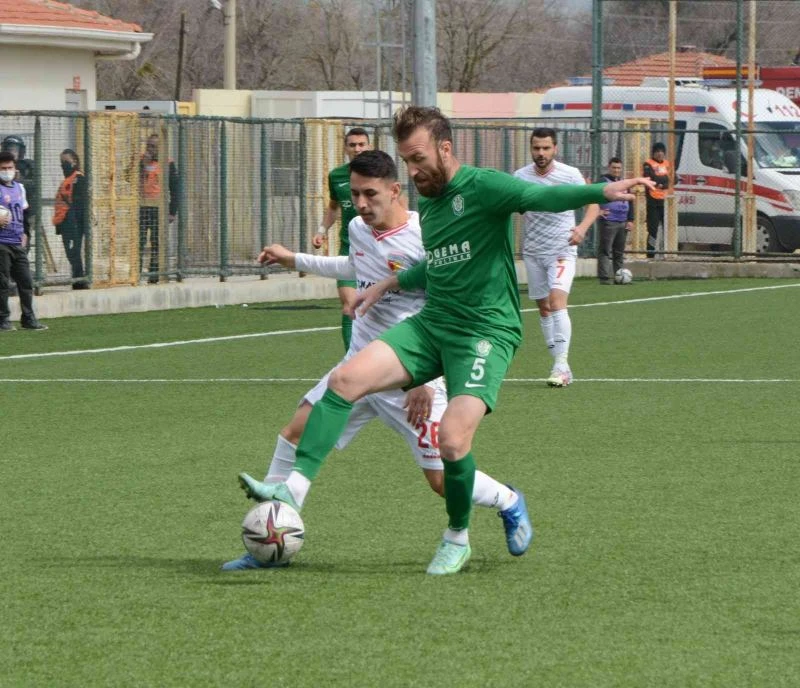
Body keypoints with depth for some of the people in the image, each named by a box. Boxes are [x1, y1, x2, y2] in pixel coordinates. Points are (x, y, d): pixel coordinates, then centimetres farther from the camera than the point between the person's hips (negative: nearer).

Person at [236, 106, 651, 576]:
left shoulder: (481, 188, -10)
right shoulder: (429, 204, 16)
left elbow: (544, 197, -26)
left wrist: (602, 192, -42)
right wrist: (391, 284, 32)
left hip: (487, 331, -7)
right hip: (432, 324, 7)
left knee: (453, 441, -20)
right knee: (346, 379, -12)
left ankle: (458, 540, 6)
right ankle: (295, 488, -13)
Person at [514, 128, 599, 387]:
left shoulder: (570, 175, -7)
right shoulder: (520, 177, 2)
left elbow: (593, 203, -3)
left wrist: (582, 227, -21)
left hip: (562, 249, -4)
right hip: (533, 251, 4)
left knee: (557, 300, -21)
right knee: (543, 307, 6)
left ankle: (561, 364, -24)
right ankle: (561, 368, 14)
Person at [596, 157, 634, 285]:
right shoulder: (603, 181, -2)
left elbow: (630, 202, 22)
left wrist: (630, 220, 14)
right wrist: (597, 211, -17)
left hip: (623, 223, 7)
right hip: (608, 222, -7)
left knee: (619, 252, 11)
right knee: (605, 251, -9)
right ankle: (605, 277, -11)